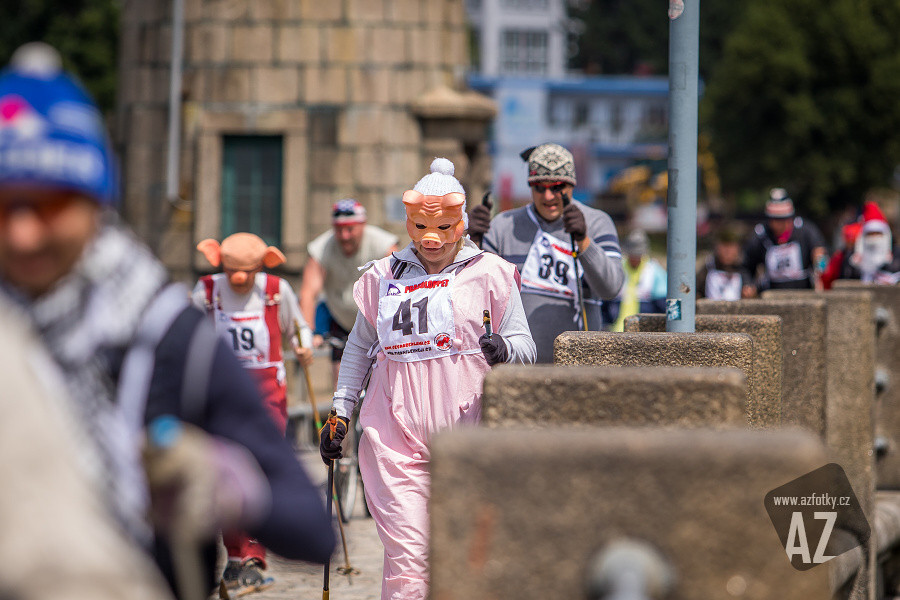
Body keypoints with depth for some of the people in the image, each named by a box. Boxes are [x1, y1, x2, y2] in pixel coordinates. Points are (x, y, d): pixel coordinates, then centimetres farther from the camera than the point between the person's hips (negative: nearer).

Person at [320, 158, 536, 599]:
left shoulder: (489, 273, 5)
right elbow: (360, 344, 23)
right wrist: (341, 410, 18)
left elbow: (525, 347, 2)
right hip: (395, 433, 1)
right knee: (406, 556, -10)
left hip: (465, 429, -1)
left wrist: (504, 349, -21)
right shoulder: (384, 275, 12)